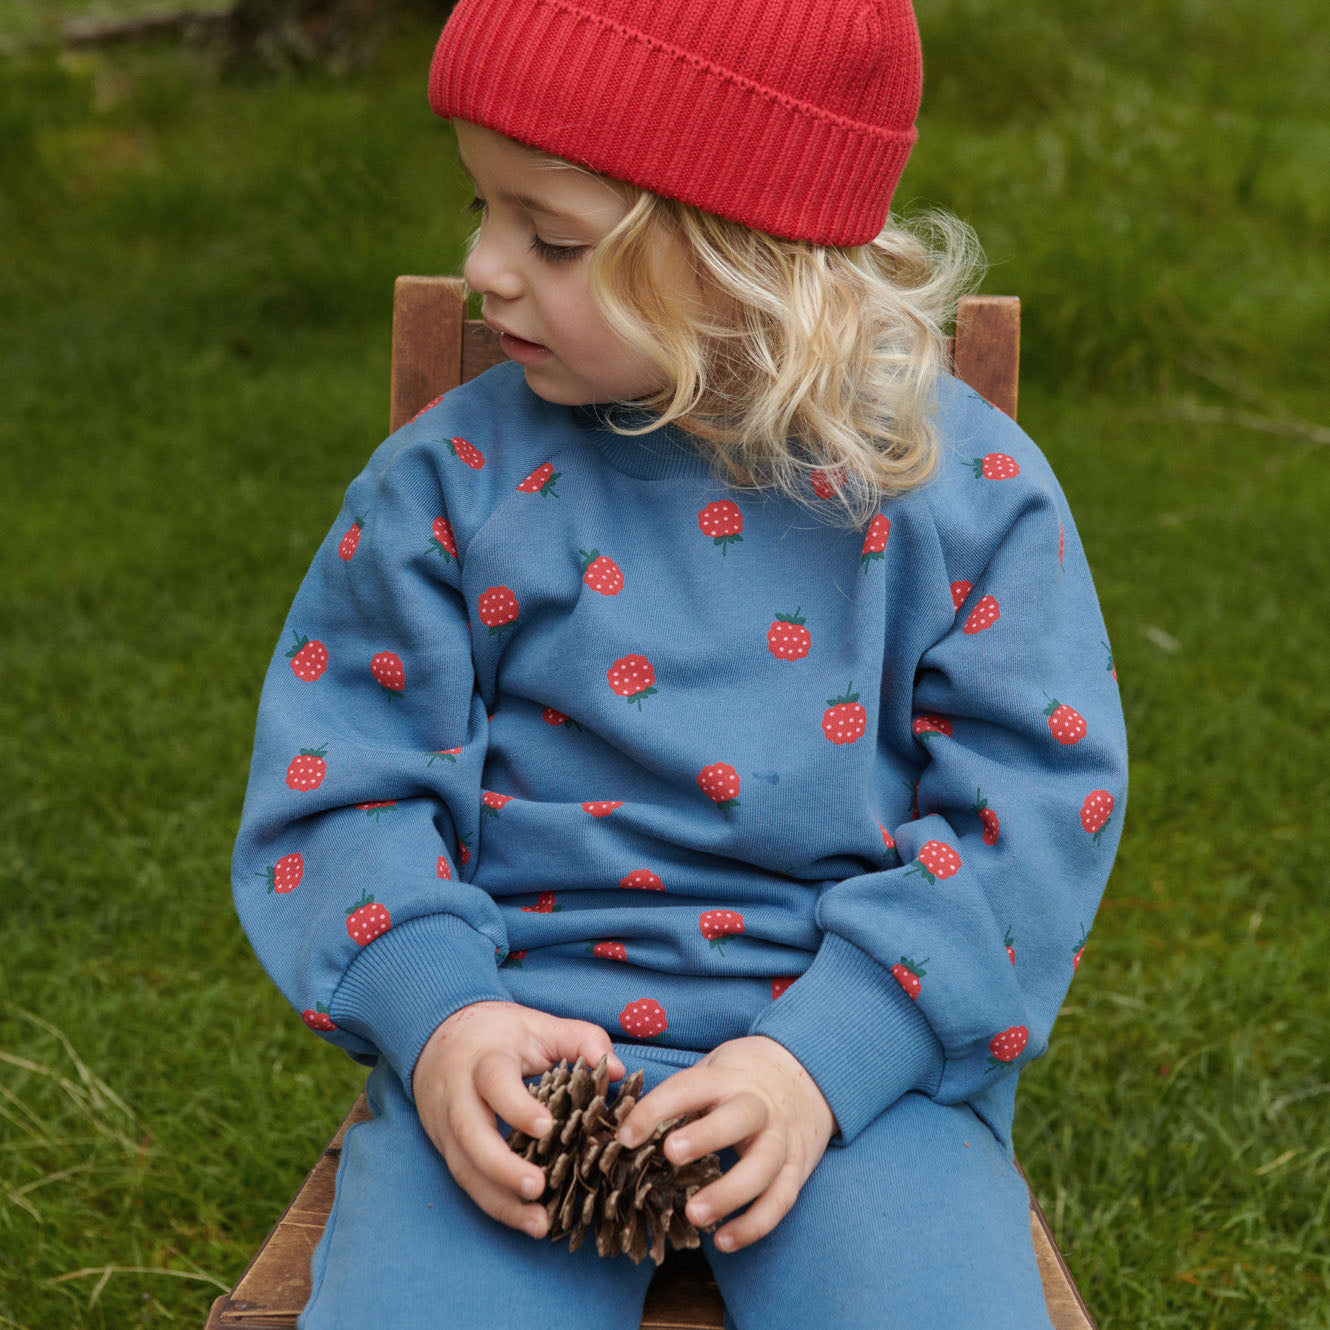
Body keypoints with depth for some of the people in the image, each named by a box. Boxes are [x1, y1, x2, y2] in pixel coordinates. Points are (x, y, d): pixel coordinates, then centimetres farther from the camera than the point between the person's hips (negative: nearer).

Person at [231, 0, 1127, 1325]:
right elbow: (343, 779, 3)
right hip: (518, 1030, 1)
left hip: (857, 1030, 0)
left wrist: (824, 1057, -16)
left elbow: (1034, 802, -4)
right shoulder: (452, 478, 2)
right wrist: (433, 1013, -16)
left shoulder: (962, 486, -2)